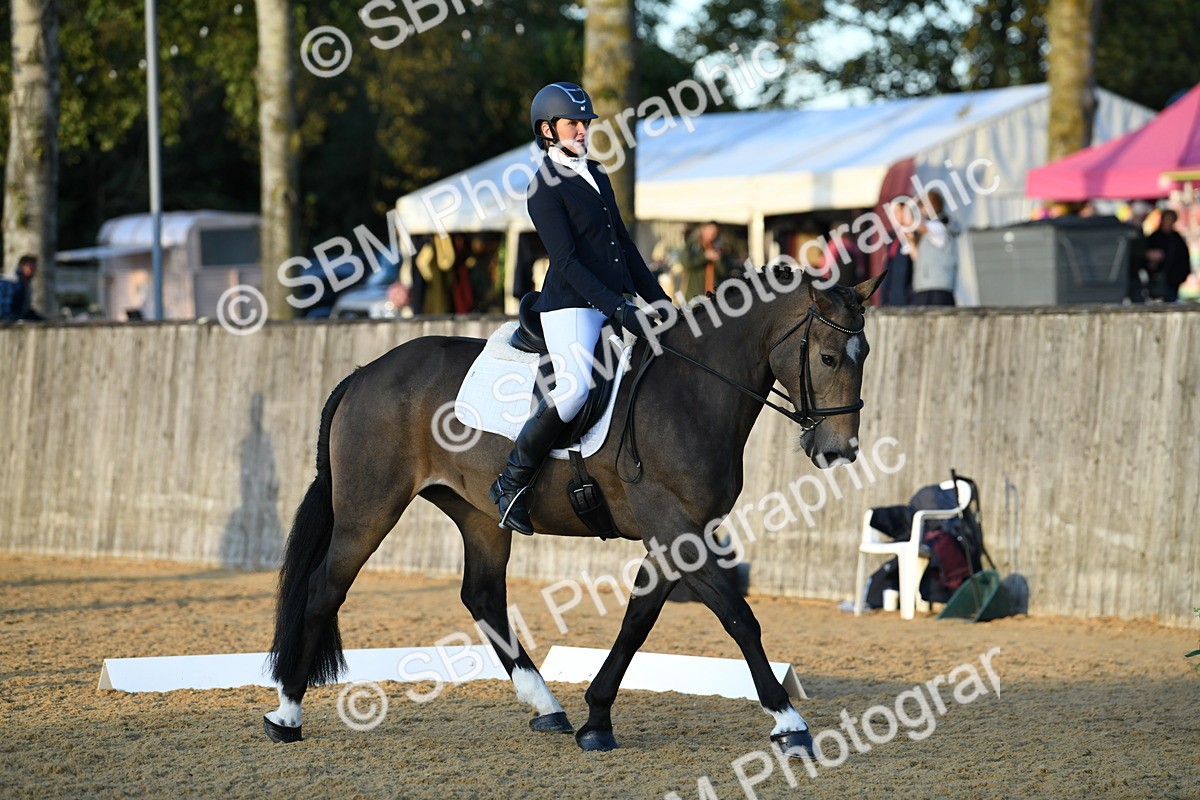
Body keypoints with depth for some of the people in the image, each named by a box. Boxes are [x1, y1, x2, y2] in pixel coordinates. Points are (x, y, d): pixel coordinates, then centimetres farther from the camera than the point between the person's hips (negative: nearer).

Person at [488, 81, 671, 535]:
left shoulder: (596, 174, 17)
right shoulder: (544, 187, -7)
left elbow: (623, 243, 22)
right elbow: (566, 260, -15)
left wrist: (657, 299, 15)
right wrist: (618, 309, -22)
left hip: (615, 301, 9)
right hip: (571, 305, -9)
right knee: (575, 387, -30)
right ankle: (511, 483, -15)